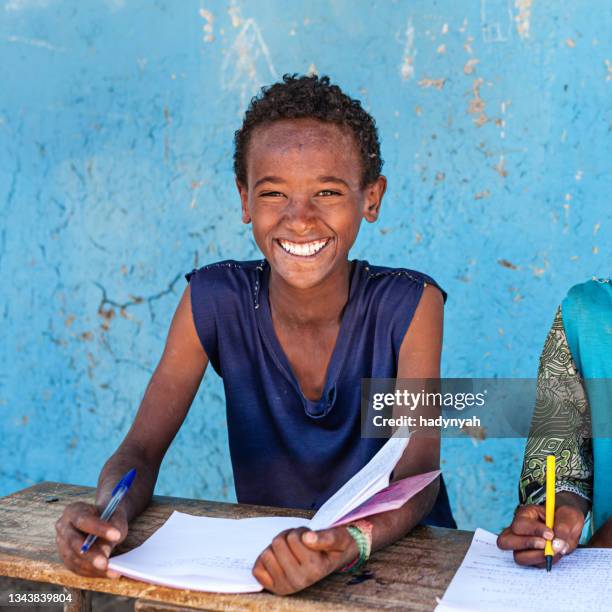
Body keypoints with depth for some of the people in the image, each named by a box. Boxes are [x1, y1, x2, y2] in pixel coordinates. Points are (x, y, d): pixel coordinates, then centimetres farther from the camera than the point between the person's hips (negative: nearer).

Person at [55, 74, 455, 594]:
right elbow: (142, 450, -7)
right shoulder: (214, 301, -8)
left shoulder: (409, 306, -13)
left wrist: (351, 543, -40)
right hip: (263, 557, 1)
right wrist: (109, 515, -29)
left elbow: (417, 474, -19)